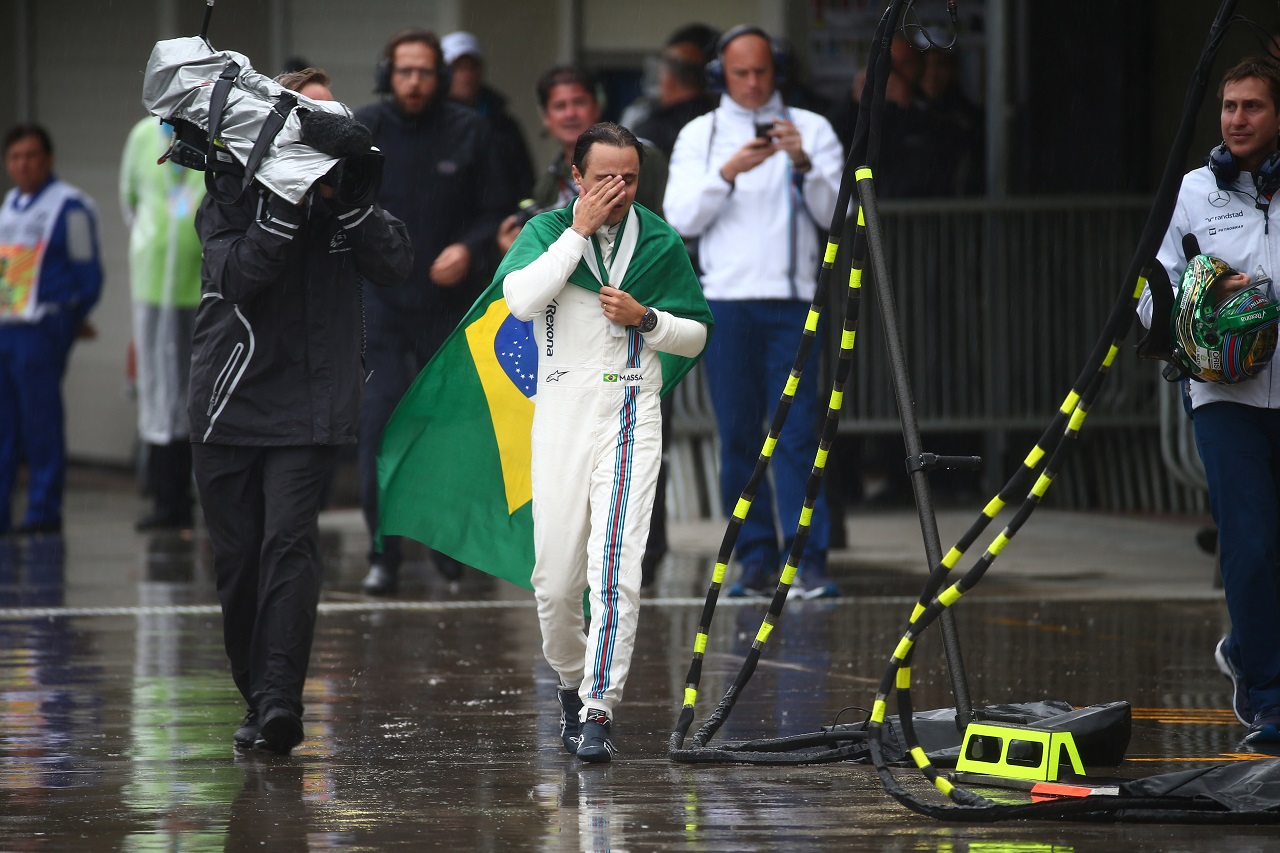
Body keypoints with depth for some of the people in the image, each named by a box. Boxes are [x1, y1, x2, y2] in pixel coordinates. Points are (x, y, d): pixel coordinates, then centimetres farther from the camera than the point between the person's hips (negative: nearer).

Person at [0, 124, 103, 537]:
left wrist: (72, 320, 4)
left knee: (41, 422, -6)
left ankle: (44, 513, -2)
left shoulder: (69, 206, -5)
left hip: (41, 328, -7)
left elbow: (88, 272, -3)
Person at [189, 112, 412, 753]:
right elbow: (238, 275, -18)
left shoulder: (346, 207, 6)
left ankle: (280, 698, -23)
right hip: (228, 410, 0)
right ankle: (258, 698, 16)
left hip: (309, 411, 0)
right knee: (236, 557, 4)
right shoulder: (229, 203, -1)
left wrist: (349, 199, -20)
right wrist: (286, 208, -27)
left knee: (289, 540, -16)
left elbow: (395, 265, -9)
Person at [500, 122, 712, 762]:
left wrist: (646, 318, -6)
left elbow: (696, 335, 13)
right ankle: (572, 683, 29)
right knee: (556, 576, 4)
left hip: (630, 416, -1)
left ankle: (599, 710, -15)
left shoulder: (661, 242, 6)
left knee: (617, 570, -15)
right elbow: (521, 299, -17)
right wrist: (579, 231, -15)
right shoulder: (548, 231, 3)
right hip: (561, 414, 1)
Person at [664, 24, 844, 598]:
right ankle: (756, 556, 6)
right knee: (738, 435, 1)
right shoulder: (699, 136, 12)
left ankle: (809, 560, -11)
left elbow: (834, 213, 2)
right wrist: (727, 173, -13)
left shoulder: (811, 130, 11)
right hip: (725, 299, 1)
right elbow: (681, 218, 1)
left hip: (793, 299, -1)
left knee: (798, 431, -8)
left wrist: (803, 163, -13)